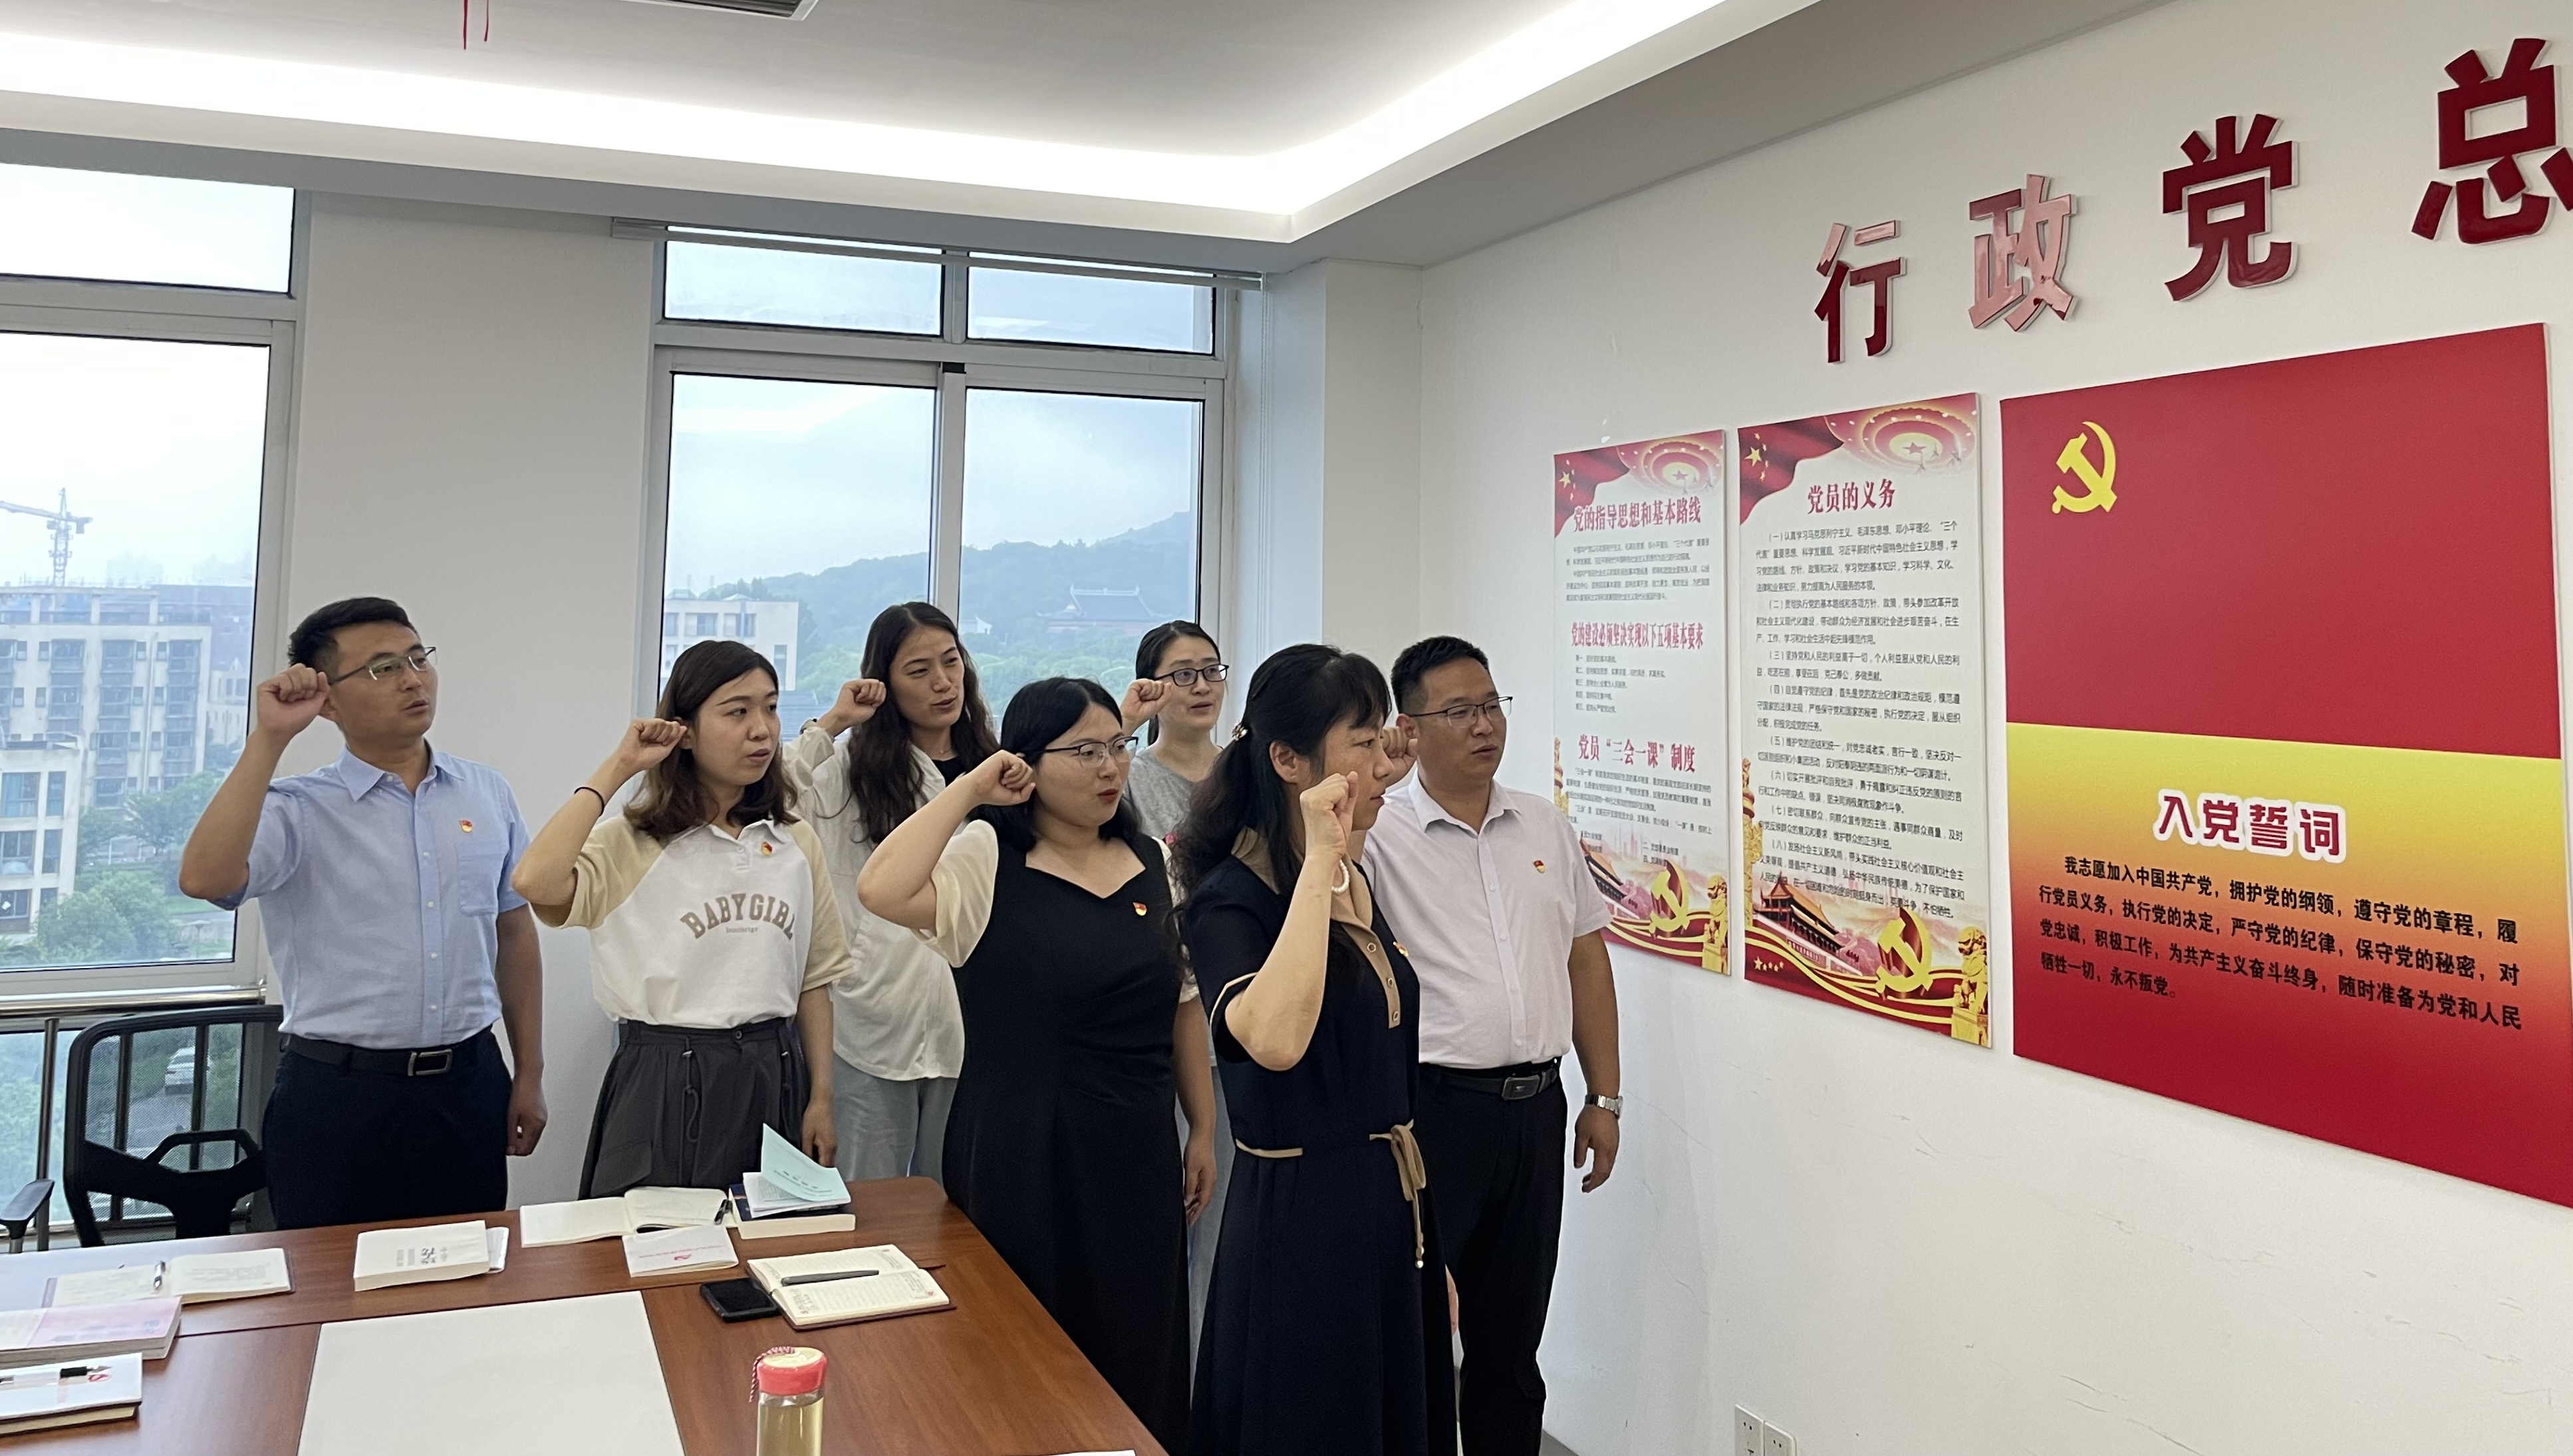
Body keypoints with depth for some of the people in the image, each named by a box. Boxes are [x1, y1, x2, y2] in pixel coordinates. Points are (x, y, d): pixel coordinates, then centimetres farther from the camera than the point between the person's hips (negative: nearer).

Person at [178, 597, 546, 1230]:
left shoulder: (488, 794, 7)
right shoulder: (300, 809, -6)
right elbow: (205, 879, -25)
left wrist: (529, 1074, 11)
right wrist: (269, 739, -21)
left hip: (469, 1084, 3)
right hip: (337, 1094, -3)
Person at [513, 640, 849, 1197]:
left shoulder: (795, 841, 6)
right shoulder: (631, 843, -6)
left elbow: (813, 979, 10)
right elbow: (536, 884, -26)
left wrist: (821, 1098, 6)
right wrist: (615, 771, -16)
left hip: (775, 1079, 4)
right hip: (665, 1085, -3)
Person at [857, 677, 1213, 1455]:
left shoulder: (1153, 864, 5)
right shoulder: (986, 859, -10)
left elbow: (1184, 1005, 12)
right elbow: (881, 891, -30)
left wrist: (1203, 1131, 11)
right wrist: (968, 789, -20)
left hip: (1138, 1153, 5)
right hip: (1020, 1156, -4)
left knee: (1139, 1363, 15)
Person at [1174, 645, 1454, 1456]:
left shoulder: (1357, 888, 8)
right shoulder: (1231, 901, -16)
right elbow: (1273, 1040, -37)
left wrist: (1429, 1245, 18)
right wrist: (1319, 860, -30)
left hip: (1389, 1213, 8)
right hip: (1300, 1222, -7)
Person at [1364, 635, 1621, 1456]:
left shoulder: (1546, 828, 9)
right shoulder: (1379, 836, -6)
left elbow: (1587, 962, 13)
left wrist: (1604, 1098, 11)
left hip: (1535, 1108, 5)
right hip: (1432, 1108, -4)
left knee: (1511, 1334, 17)